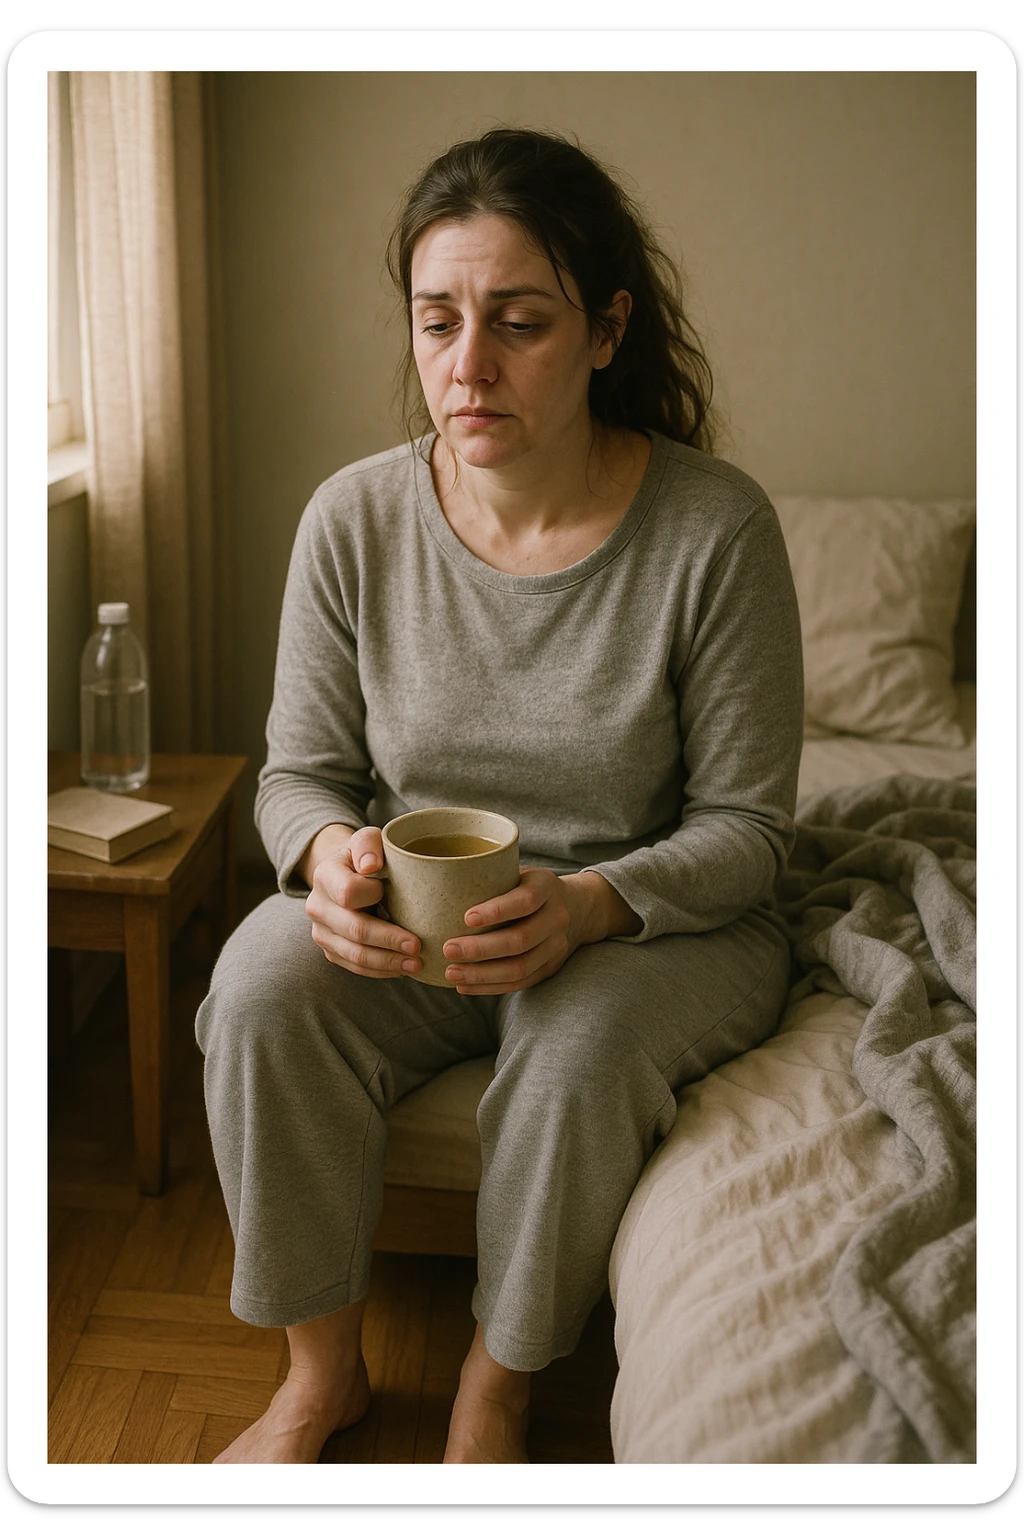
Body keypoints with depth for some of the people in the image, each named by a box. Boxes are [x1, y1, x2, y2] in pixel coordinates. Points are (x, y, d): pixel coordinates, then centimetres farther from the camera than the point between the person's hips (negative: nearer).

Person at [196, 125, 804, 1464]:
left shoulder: (715, 527, -17)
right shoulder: (354, 520, -9)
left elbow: (745, 824, -11)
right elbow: (300, 770, 1)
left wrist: (586, 905, -30)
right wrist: (331, 853, -23)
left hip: (661, 918, -2)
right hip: (409, 908, 3)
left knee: (583, 1051, -33)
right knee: (261, 994, -25)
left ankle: (496, 1395, -2)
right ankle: (324, 1372, 0)